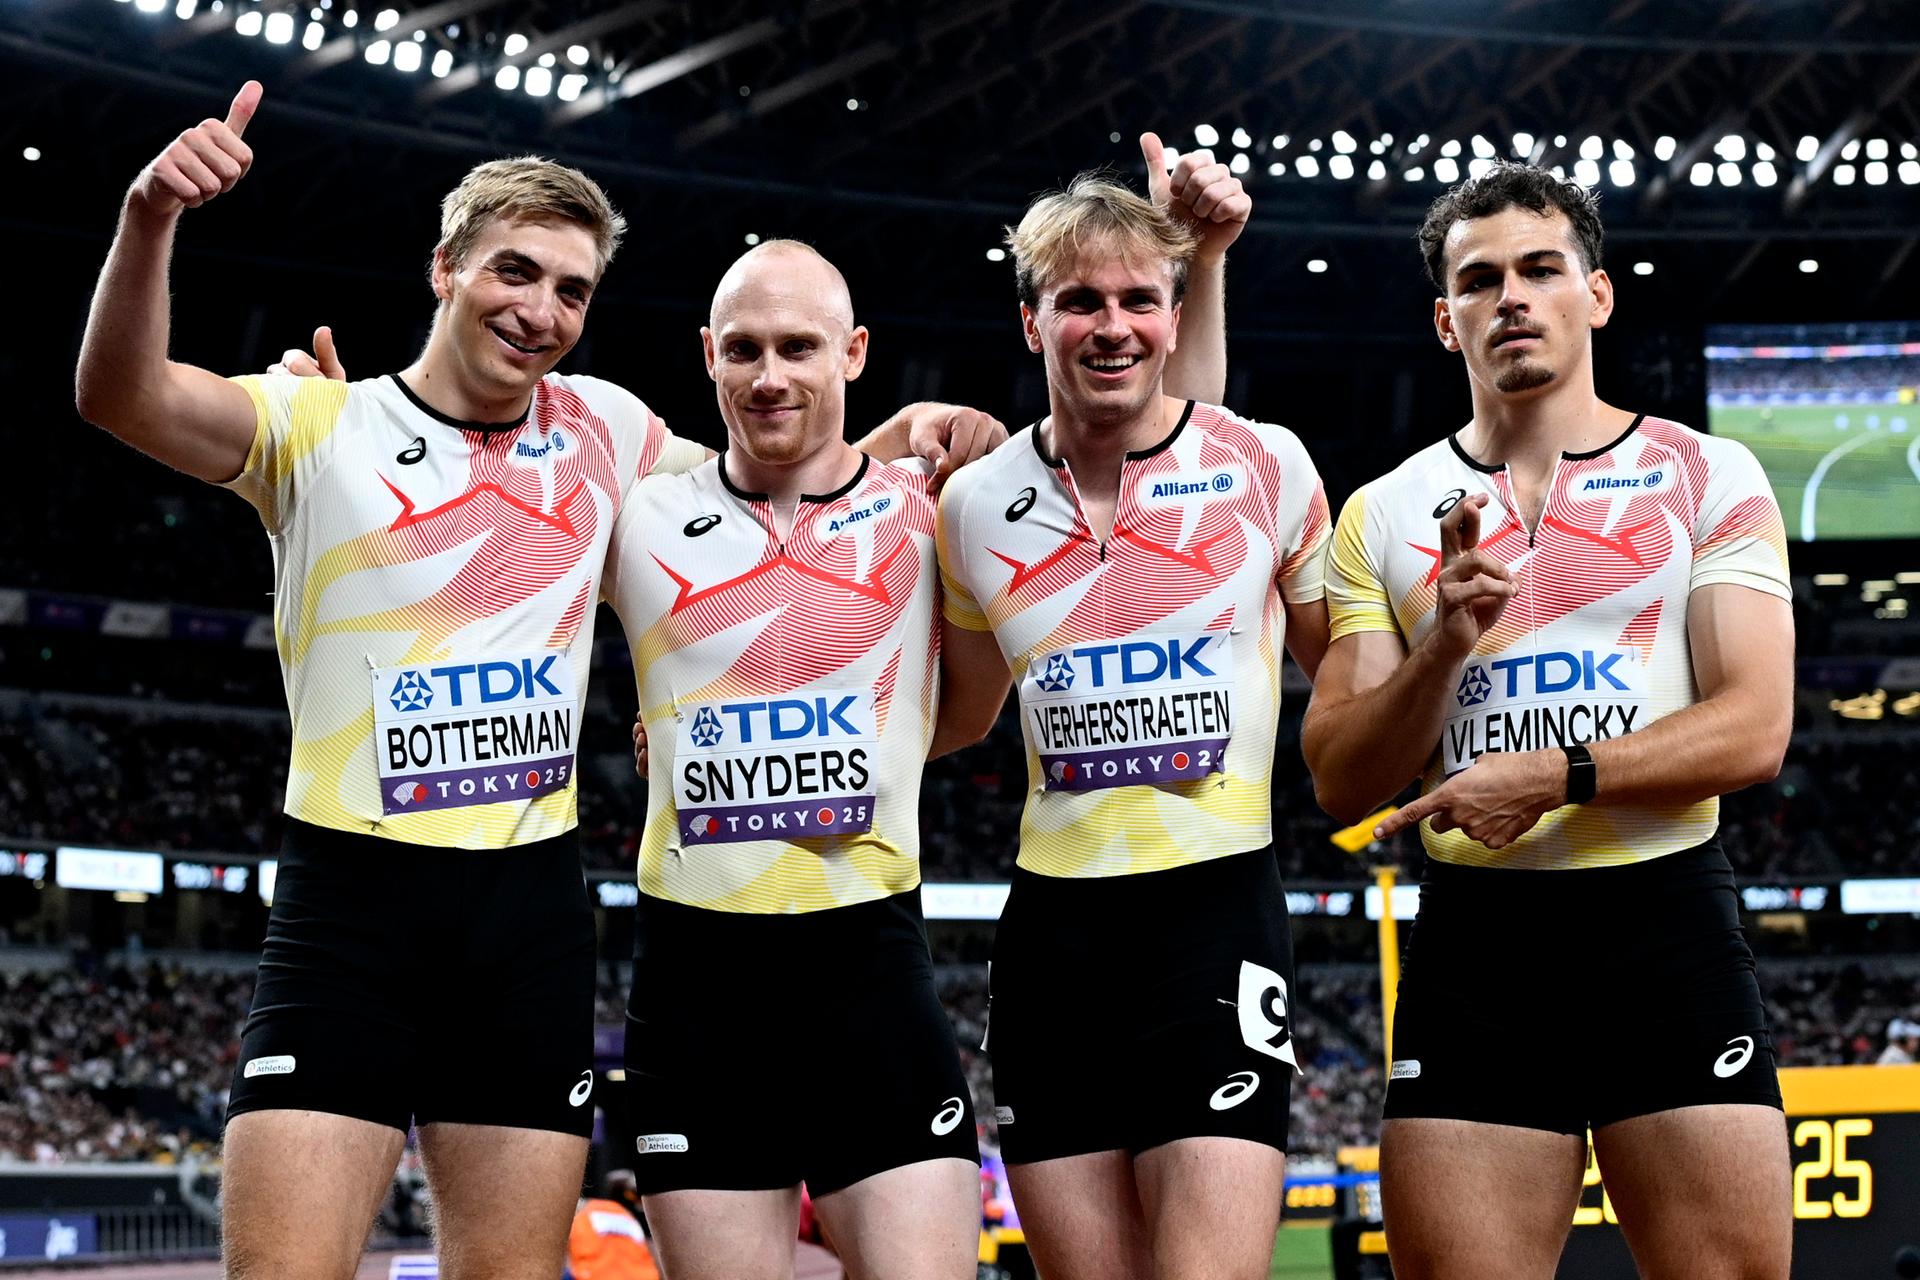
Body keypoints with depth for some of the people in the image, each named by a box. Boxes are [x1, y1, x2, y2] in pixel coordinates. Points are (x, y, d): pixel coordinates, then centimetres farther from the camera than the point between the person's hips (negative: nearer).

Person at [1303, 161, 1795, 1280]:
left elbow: (1754, 728, -4)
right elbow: (1342, 783, 5)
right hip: (1474, 938, 2)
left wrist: (1550, 777, -15)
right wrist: (1448, 641, -11)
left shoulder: (1708, 476, 5)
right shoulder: (1385, 515, 11)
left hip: (1667, 923, -1)